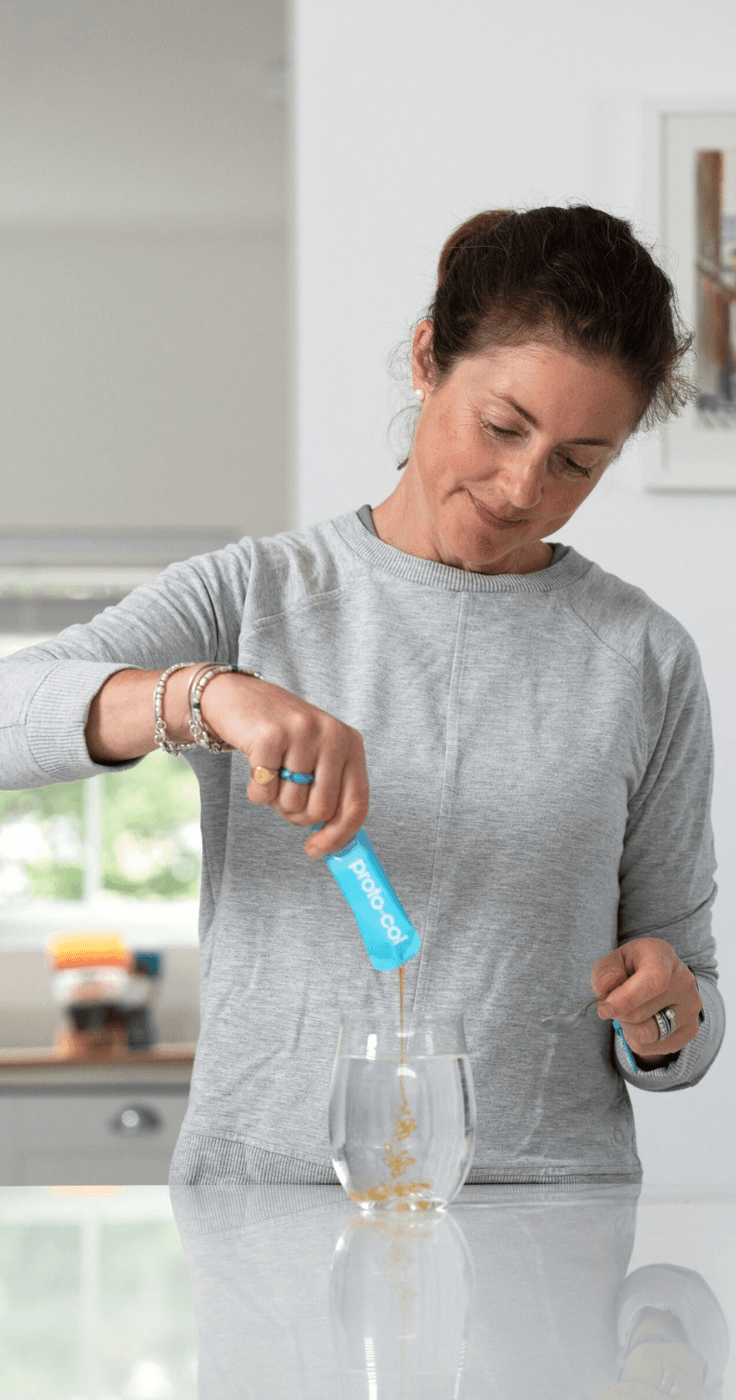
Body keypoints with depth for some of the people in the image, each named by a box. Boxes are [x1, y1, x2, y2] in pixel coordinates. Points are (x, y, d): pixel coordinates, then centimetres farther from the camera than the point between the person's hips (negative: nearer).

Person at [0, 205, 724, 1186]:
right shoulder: (254, 597, 8)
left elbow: (685, 1027, 16)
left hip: (545, 1219, 3)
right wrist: (203, 696, -23)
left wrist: (668, 1013, -7)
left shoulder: (645, 660, 10)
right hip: (261, 1181, -3)